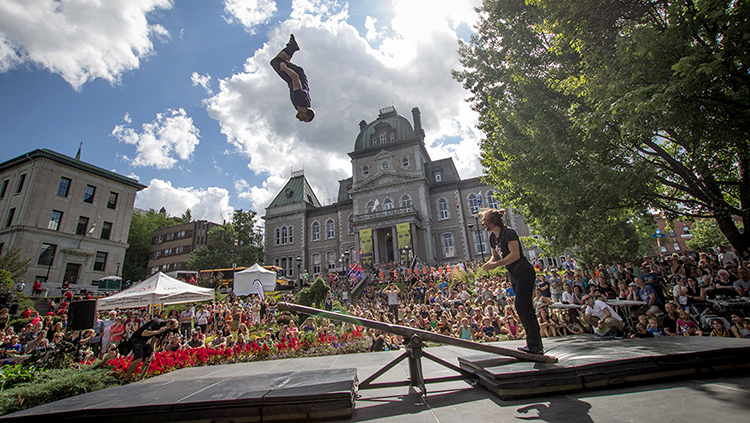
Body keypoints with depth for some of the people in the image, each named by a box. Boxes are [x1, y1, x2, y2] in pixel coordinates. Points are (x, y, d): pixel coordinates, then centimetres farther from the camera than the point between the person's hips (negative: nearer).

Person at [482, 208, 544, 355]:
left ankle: (535, 345, -3)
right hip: (514, 274, 9)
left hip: (523, 271, -9)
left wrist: (495, 265, -28)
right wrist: (489, 263, -4)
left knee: (521, 306, -12)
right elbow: (496, 256, 17)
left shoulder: (508, 233, -18)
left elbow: (515, 255, -27)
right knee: (525, 307, 11)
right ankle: (535, 344, 20)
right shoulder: (492, 237, 9)